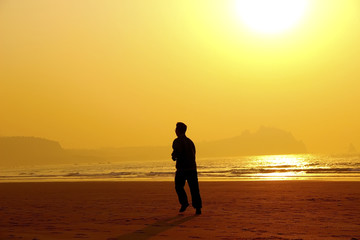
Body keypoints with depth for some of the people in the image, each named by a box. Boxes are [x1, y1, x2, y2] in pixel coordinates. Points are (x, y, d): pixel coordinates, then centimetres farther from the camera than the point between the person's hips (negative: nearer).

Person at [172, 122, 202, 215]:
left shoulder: (177, 141, -7)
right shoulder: (190, 141, 15)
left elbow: (177, 153, -18)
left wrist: (173, 156, 5)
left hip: (182, 168, -5)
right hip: (192, 167, 5)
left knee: (179, 186, 13)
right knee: (194, 188, 3)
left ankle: (184, 203, 1)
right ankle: (198, 207, -3)